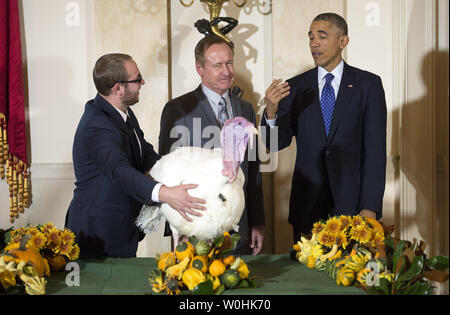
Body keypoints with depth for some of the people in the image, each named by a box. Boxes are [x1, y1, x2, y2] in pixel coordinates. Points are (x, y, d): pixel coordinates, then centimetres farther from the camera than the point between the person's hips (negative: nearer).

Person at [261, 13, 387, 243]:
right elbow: (277, 144, 3)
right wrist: (271, 111, -18)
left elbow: (375, 148, -3)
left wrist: (370, 207, -11)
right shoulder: (295, 87, 6)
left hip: (352, 202, -1)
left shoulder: (368, 84, 1)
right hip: (307, 205, 2)